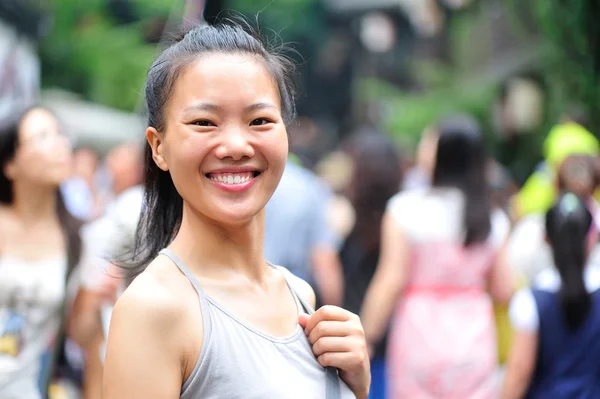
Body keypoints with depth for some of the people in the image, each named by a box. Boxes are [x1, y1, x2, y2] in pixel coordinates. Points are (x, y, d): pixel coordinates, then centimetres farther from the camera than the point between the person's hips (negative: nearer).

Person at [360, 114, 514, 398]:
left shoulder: (406, 210, -9)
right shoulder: (492, 221, 1)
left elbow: (390, 282, -10)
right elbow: (504, 291, 4)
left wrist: (366, 339, -3)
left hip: (420, 338, -3)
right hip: (475, 339, 3)